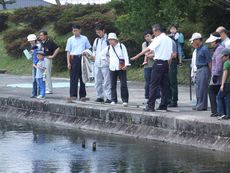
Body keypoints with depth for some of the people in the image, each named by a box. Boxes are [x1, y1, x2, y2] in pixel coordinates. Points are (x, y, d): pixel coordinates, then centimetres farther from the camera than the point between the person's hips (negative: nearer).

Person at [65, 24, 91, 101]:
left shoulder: (84, 39, 8)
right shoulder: (70, 40, 7)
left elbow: (88, 49, 13)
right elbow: (68, 52, 5)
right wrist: (68, 63, -2)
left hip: (82, 59, 1)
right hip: (74, 59, -1)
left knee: (83, 78, 5)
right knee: (74, 78, -5)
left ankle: (82, 95, 10)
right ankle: (73, 95, -5)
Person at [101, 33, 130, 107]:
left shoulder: (121, 46, -1)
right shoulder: (108, 48, 9)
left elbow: (126, 56, -4)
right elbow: (103, 54, 24)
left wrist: (126, 64, -14)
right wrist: (108, 60, 15)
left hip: (121, 68, -4)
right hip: (112, 68, 4)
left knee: (123, 84, -7)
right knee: (113, 85, 5)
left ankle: (125, 100, -5)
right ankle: (113, 100, 11)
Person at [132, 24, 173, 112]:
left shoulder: (158, 39, -8)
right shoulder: (169, 39, 14)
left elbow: (148, 49, -12)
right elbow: (171, 53, 14)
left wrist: (137, 56, -8)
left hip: (158, 63, -7)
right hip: (166, 63, 7)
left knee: (153, 85, -7)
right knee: (164, 85, 9)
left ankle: (150, 106, -11)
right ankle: (163, 105, 8)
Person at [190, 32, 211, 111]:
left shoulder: (204, 49, -13)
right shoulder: (197, 49, 14)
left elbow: (209, 62, -14)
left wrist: (210, 72, -15)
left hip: (204, 69, -9)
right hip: (198, 70, 9)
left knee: (202, 88, -8)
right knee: (198, 88, 10)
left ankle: (202, 105, -5)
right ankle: (199, 104, 16)